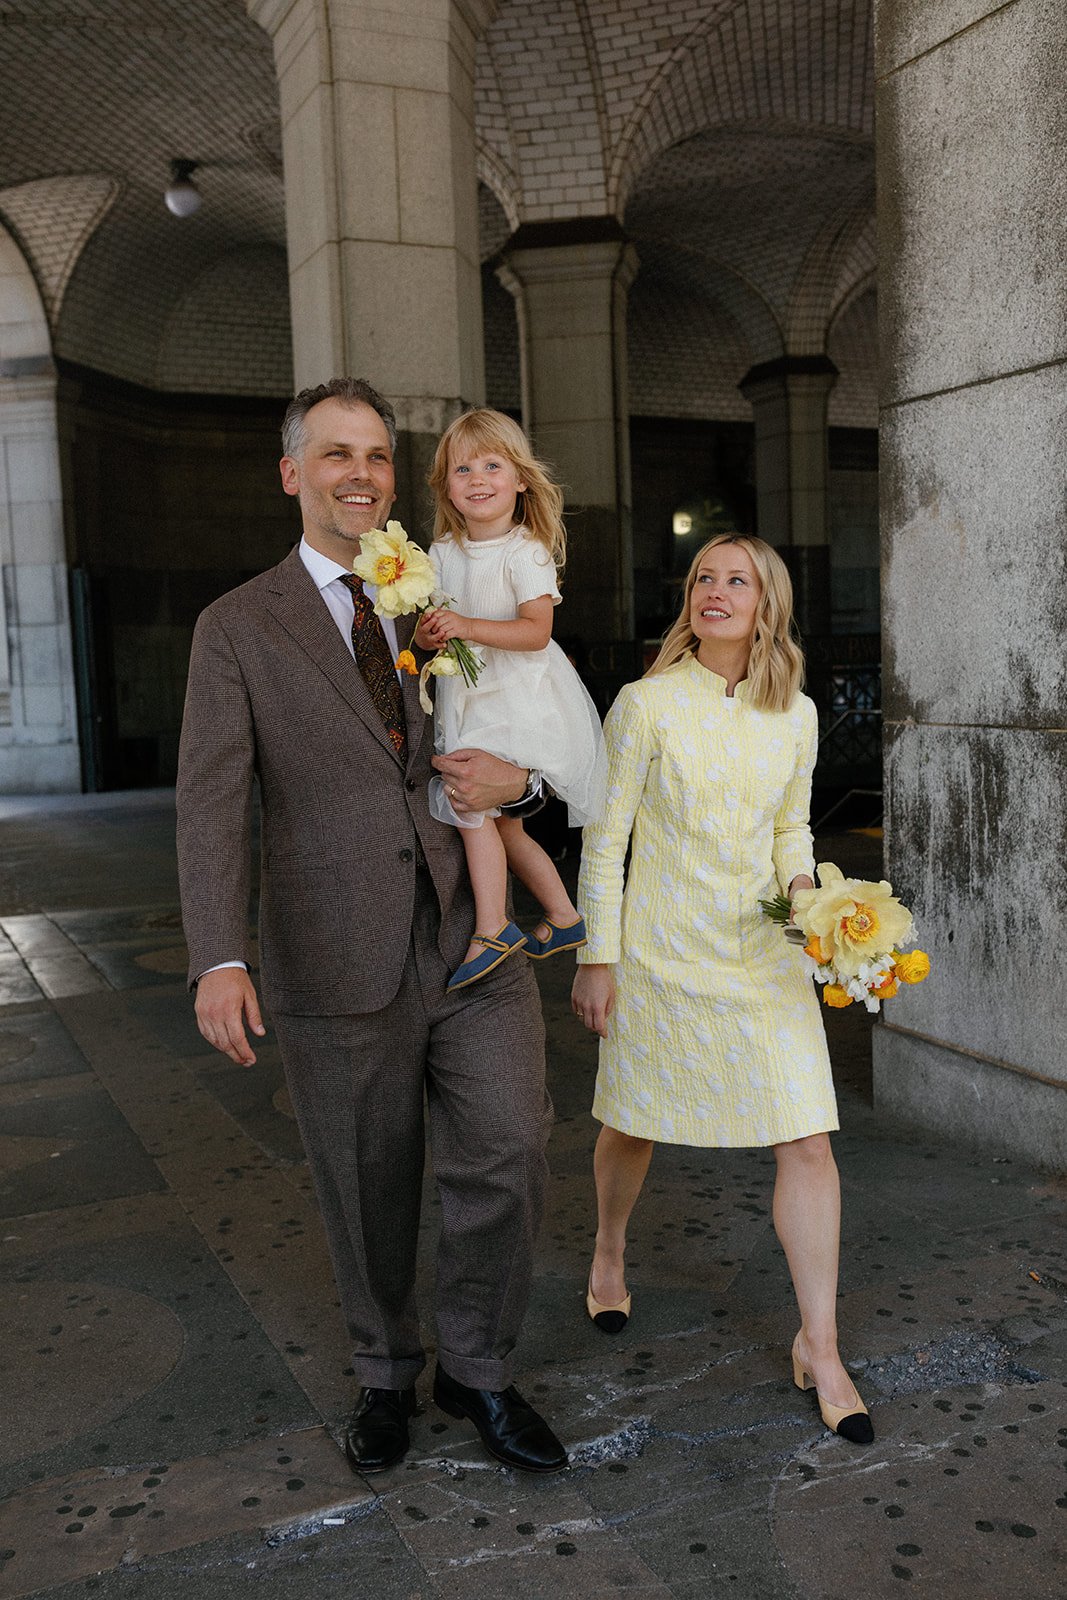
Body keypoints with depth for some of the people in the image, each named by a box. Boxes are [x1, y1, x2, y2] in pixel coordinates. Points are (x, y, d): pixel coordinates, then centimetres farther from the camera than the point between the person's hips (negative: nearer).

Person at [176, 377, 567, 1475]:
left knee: (508, 1159, -2)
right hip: (337, 963, -2)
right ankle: (385, 1374, 38)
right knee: (368, 1191, 11)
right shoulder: (237, 628, 2)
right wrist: (219, 961, -21)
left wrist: (515, 780, -7)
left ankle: (475, 1369, 25)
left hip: (472, 941, 2)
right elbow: (212, 800, -8)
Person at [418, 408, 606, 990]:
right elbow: (430, 629, 10)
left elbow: (536, 631, -19)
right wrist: (428, 634, -13)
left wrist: (468, 627, -29)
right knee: (503, 824, 13)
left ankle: (492, 929, -9)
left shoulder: (526, 551, -10)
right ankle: (564, 917, 30)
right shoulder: (442, 553, 8)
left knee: (469, 799, -19)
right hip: (466, 699, 7)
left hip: (517, 699, -7)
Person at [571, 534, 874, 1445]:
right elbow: (605, 835, -5)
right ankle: (610, 1253, 46)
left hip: (764, 952, 3)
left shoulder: (795, 715, 4)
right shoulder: (646, 704, -7)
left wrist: (802, 889, -4)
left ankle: (820, 1346, 14)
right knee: (635, 1125, 14)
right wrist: (598, 958, -6)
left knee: (808, 1139, -2)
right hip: (662, 950, -2)